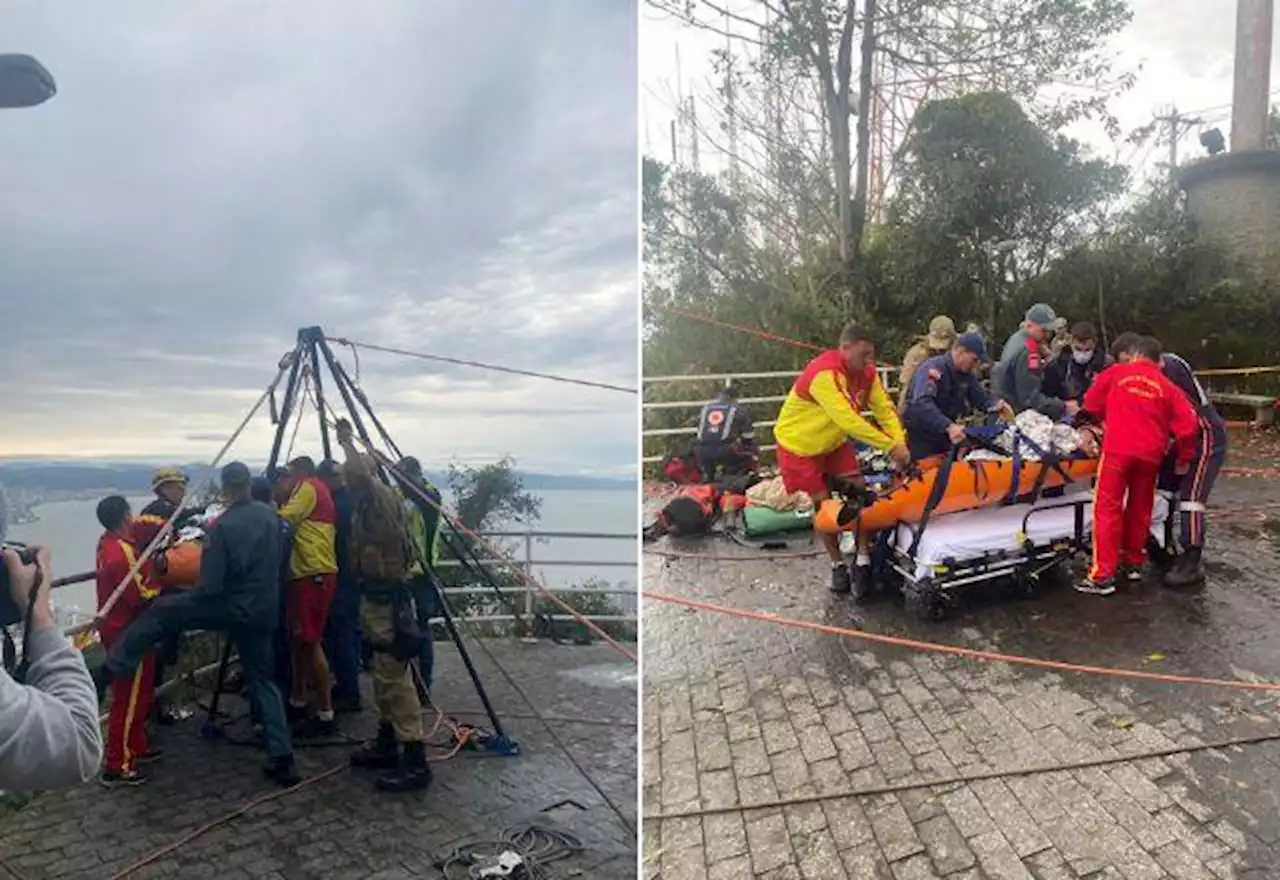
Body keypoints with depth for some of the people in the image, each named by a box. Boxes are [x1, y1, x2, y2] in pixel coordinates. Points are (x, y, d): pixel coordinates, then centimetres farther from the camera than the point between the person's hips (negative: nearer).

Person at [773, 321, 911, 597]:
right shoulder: (824, 374, -34)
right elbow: (847, 420, -39)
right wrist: (890, 447, -38)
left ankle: (863, 560, 3)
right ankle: (837, 565, 17)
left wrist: (901, 444, -27)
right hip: (800, 444, -7)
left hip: (835, 442, 7)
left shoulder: (866, 373, -8)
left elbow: (885, 409, -11)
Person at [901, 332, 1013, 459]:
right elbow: (921, 404, -39)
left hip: (944, 439, 8)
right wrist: (948, 426, -50)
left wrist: (997, 404, -13)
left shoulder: (966, 374, 4)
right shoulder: (932, 369, -24)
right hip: (920, 440, -8)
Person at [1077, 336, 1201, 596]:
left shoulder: (1116, 373, 7)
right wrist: (1184, 458, 15)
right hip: (1151, 454, 3)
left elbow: (1091, 404, 13)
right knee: (1140, 509, 18)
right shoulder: (1168, 387, 10)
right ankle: (1133, 563, 30)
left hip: (1118, 448, -3)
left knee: (1108, 509, -2)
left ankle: (1102, 576, -6)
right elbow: (1188, 426, 3)